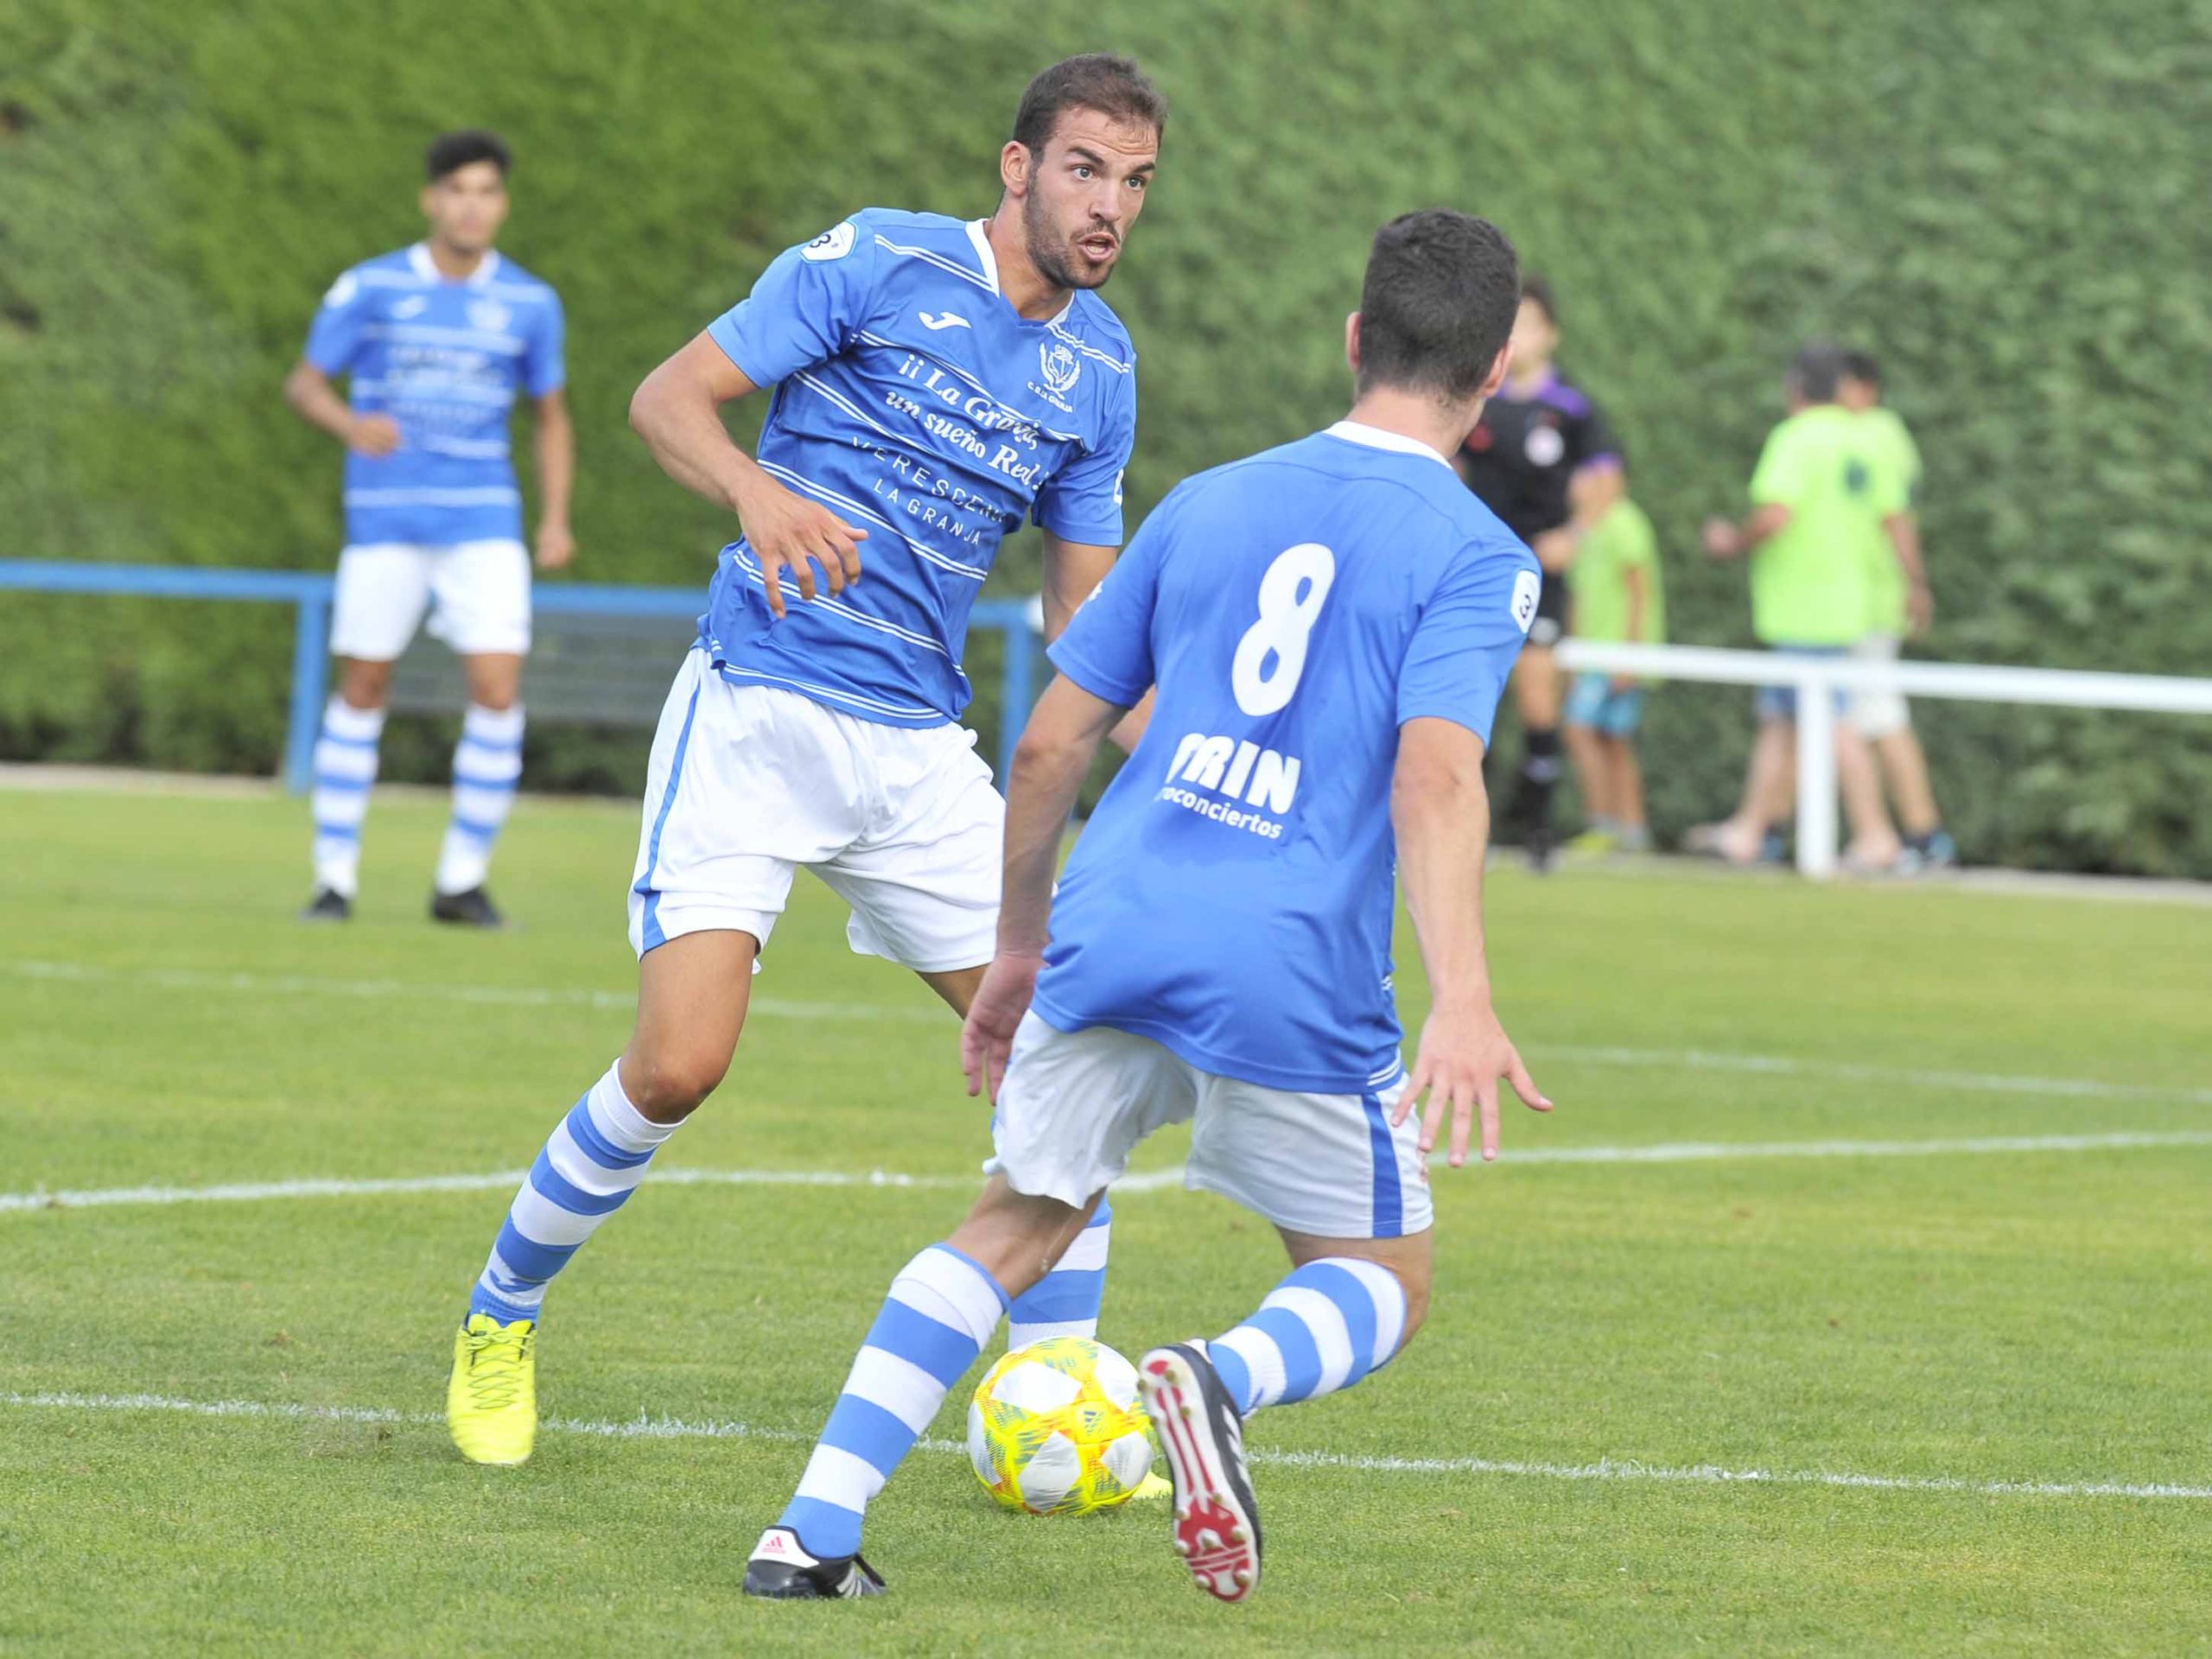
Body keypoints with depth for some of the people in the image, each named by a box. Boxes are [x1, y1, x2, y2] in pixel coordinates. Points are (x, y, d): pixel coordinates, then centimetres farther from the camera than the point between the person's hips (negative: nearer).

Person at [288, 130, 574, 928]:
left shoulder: (530, 303, 6)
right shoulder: (369, 288, -1)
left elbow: (551, 418, 15)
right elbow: (305, 384, 2)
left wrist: (555, 520, 3)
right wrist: (352, 424, -20)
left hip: (484, 524, 1)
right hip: (385, 523, -1)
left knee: (498, 690, -11)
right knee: (361, 688, 1)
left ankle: (462, 879, -1)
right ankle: (335, 878, 11)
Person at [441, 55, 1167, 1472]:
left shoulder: (1099, 369, 11)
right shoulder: (879, 264, -6)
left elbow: (1082, 611, 16)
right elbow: (668, 397, -8)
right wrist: (757, 491, -28)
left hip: (921, 752, 6)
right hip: (757, 714, -6)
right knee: (680, 1063, -17)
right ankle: (499, 1321, 8)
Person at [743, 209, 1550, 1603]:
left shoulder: (1208, 505, 16)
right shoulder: (1475, 557, 0)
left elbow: (1052, 741, 18)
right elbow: (1435, 774, -16)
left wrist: (1019, 947, 29)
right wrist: (1463, 1002, -25)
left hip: (1113, 933, 4)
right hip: (1296, 973, -4)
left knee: (1016, 1227, 20)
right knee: (1384, 1284, 14)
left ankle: (817, 1527, 5)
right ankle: (1225, 1380, -20)